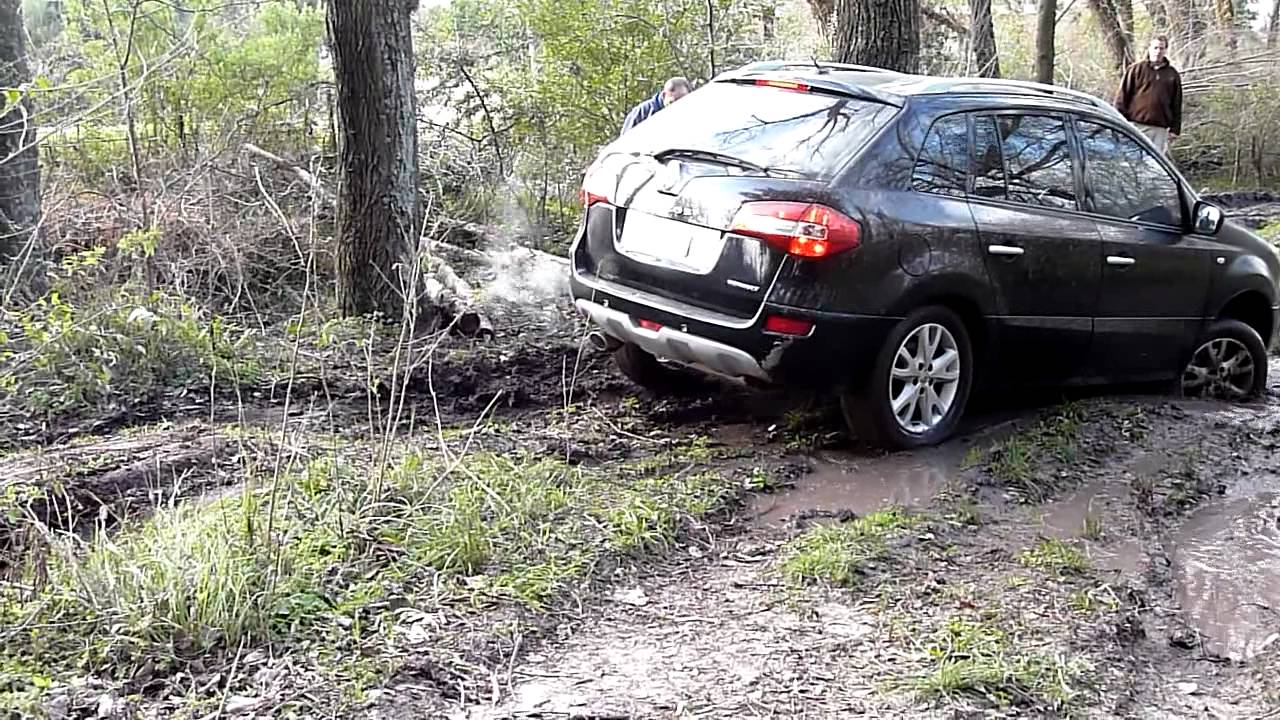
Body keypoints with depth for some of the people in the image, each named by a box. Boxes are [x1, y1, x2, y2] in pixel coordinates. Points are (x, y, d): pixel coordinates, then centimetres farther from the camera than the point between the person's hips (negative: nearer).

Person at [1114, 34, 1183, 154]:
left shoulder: (1172, 74, 14)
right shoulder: (1136, 69, 5)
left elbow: (1177, 105, 15)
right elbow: (1122, 97, 2)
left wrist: (1175, 129, 10)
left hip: (1160, 129, 3)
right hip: (1136, 125, -3)